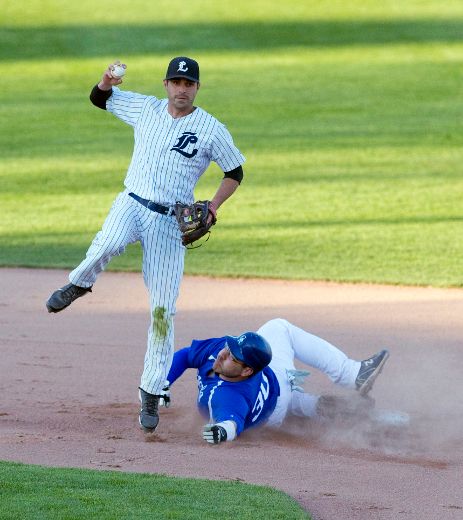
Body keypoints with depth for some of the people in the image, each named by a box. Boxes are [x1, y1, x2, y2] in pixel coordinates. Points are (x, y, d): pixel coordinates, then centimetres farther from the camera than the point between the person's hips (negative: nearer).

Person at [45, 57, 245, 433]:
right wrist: (107, 80, -8)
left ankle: (152, 392, 4)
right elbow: (99, 98, 16)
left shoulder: (212, 130, -3)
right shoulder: (145, 108, 6)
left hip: (171, 222, -1)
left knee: (163, 310, -4)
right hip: (131, 204, 1)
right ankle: (79, 284, -1)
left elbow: (235, 173, 8)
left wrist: (211, 209, -7)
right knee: (106, 246, -35)